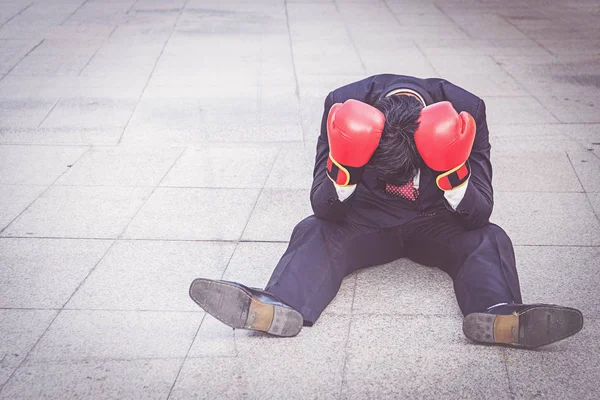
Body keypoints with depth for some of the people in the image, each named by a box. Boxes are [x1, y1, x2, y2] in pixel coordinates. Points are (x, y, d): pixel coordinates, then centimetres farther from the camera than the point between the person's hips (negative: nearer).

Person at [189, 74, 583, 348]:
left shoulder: (465, 111, -25)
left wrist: (452, 171, -41)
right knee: (314, 232, -26)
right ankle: (278, 308, -54)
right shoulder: (348, 106, -25)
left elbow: (479, 215, -22)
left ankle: (496, 315, -54)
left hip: (434, 223, 1)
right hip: (366, 220, 0)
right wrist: (344, 165, -42)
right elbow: (325, 210, -22)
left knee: (490, 239, -26)